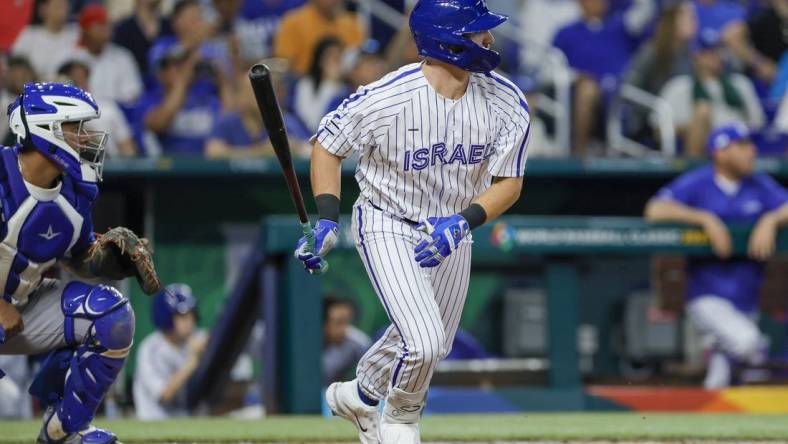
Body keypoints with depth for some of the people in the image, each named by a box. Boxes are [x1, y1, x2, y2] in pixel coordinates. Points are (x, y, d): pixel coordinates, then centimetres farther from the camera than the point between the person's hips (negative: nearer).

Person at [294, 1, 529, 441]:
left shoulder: (507, 103, -16)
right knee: (423, 343, -19)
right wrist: (327, 220, -19)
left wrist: (463, 223, -27)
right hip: (388, 226, -6)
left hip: (452, 230, 6)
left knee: (433, 347, 17)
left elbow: (509, 182, -9)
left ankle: (359, 396, 46)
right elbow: (328, 144, -10)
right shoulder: (386, 99, -27)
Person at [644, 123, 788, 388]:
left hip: (747, 297, 5)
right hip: (707, 297, -5)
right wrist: (706, 218, -24)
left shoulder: (759, 185, 8)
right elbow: (655, 210, -18)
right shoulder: (696, 184, -5)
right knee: (745, 341, -28)